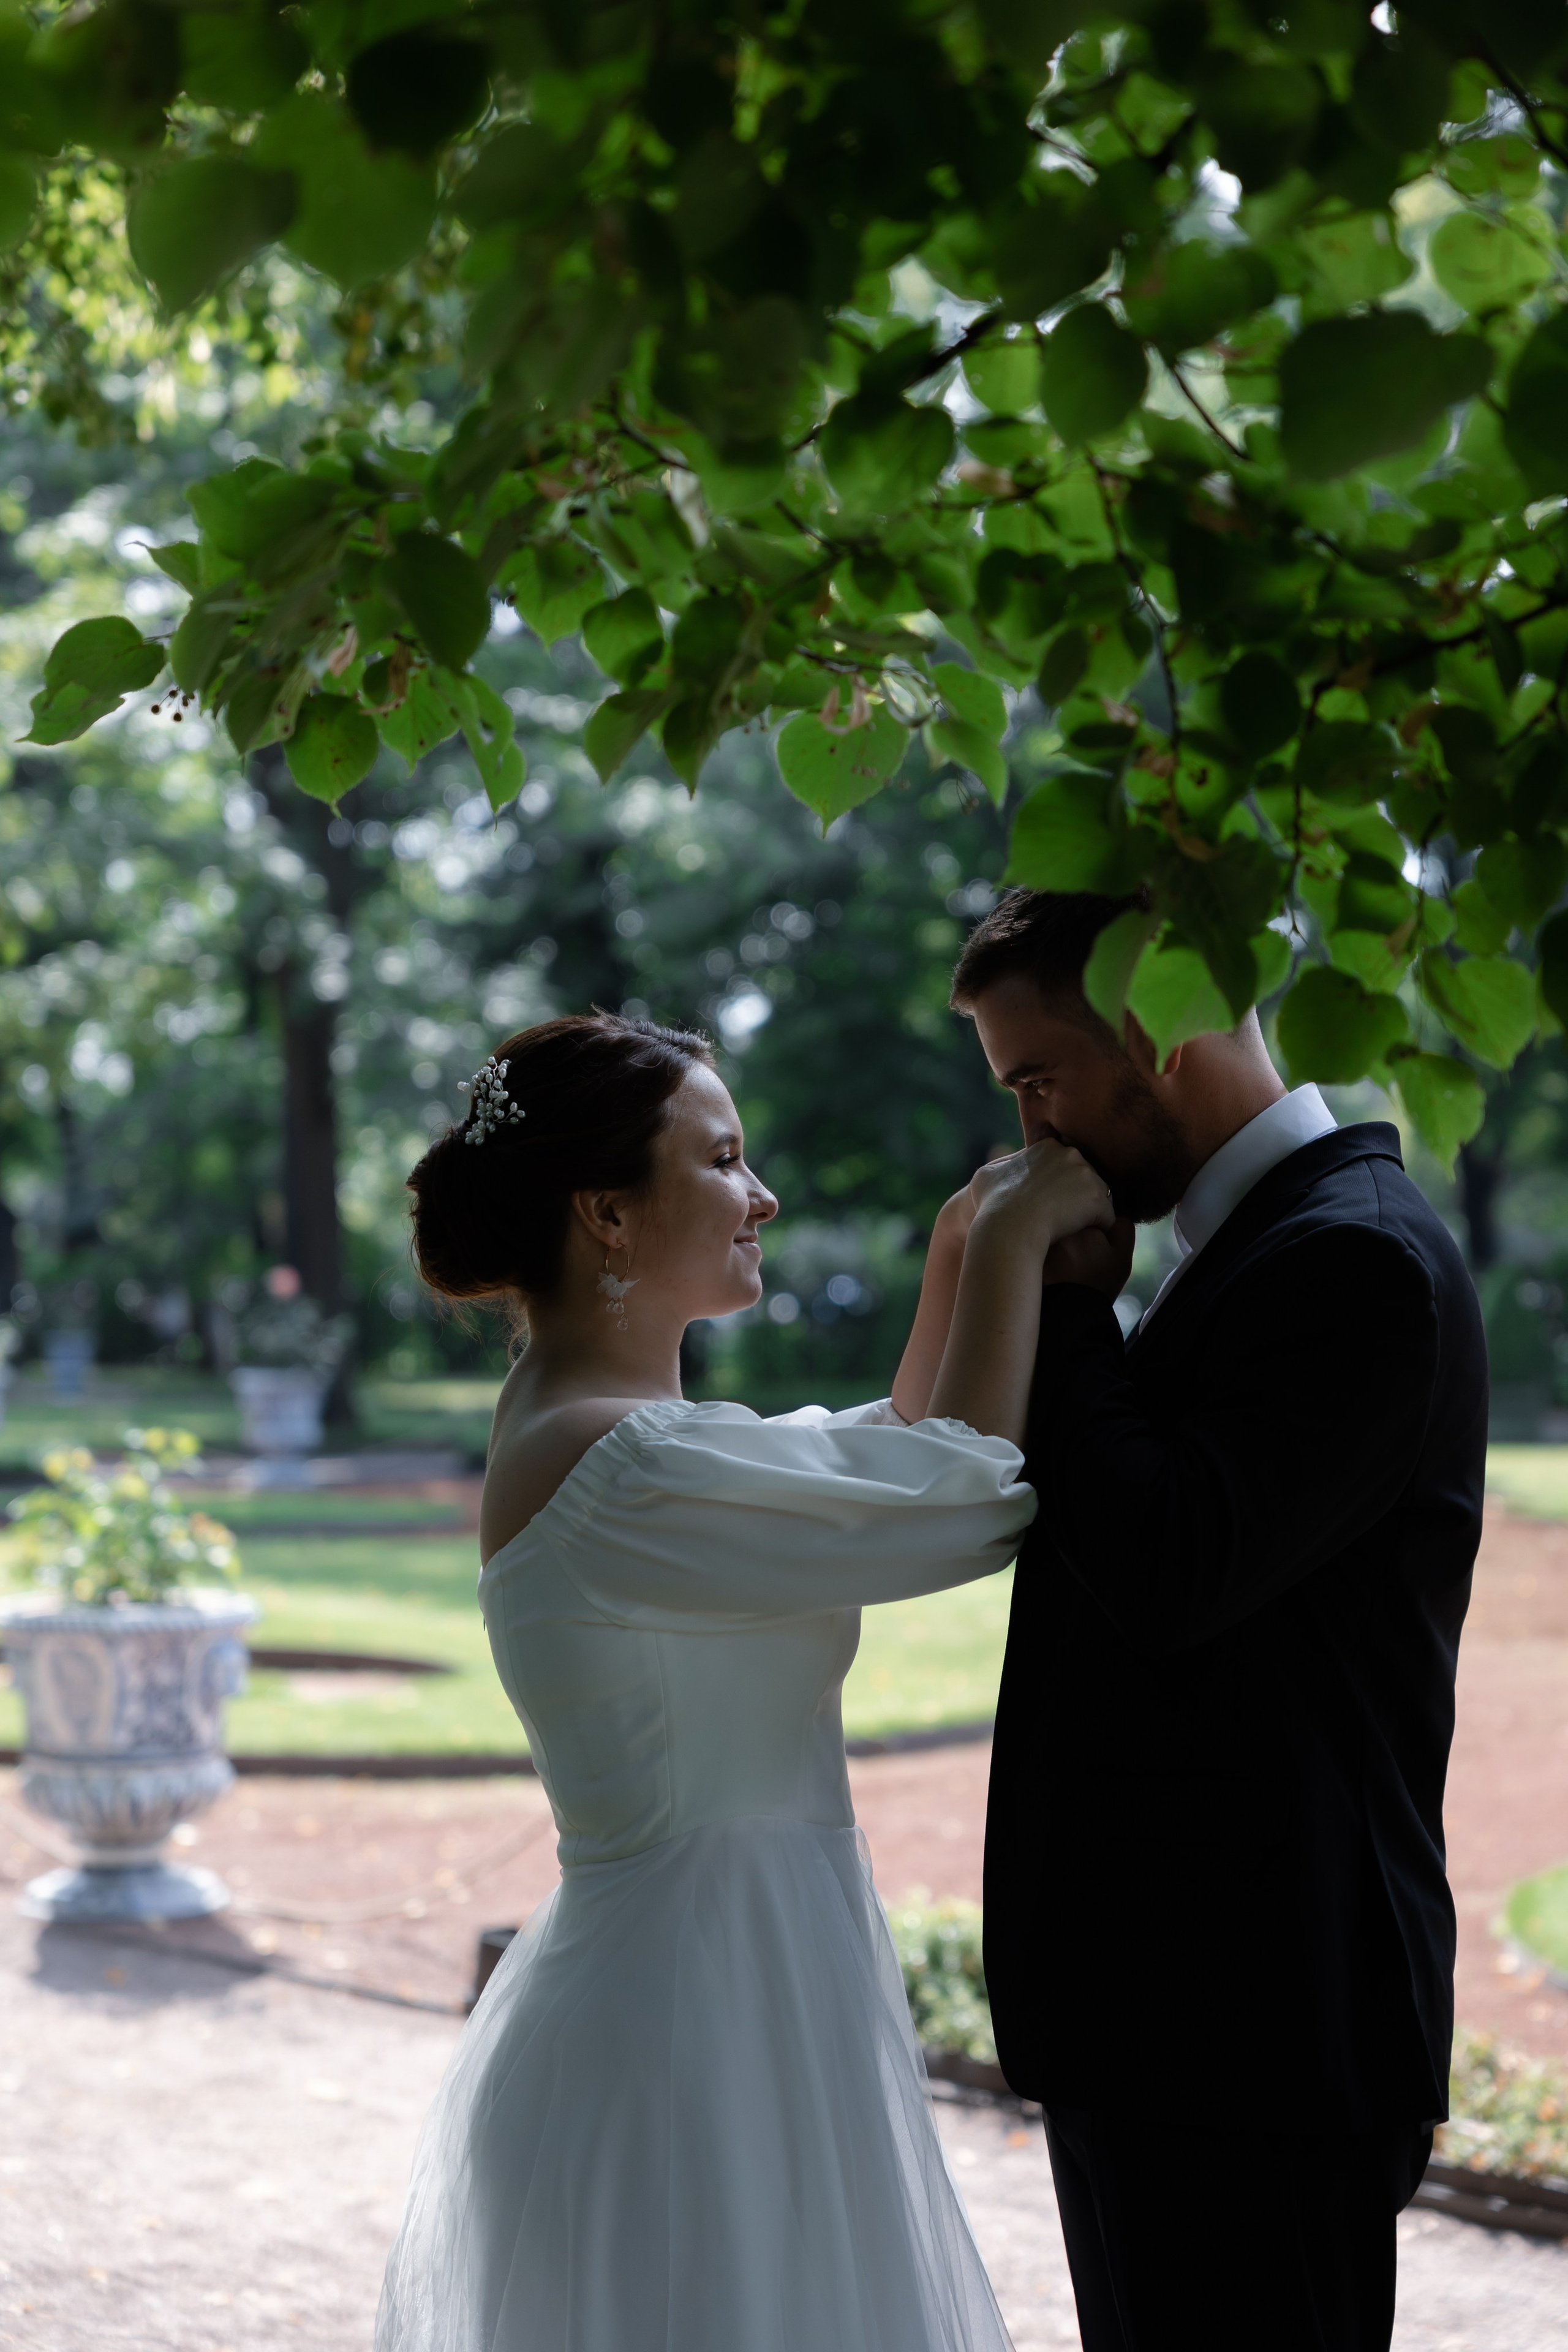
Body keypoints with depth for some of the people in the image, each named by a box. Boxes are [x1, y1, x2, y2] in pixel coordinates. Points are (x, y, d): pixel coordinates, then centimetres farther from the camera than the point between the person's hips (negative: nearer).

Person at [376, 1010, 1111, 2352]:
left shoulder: (590, 1421, 10)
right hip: (698, 2037, -10)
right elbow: (969, 1504, -17)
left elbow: (888, 1468, 21)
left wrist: (969, 1256, 11)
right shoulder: (614, 1464, -22)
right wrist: (1009, 1246, -7)